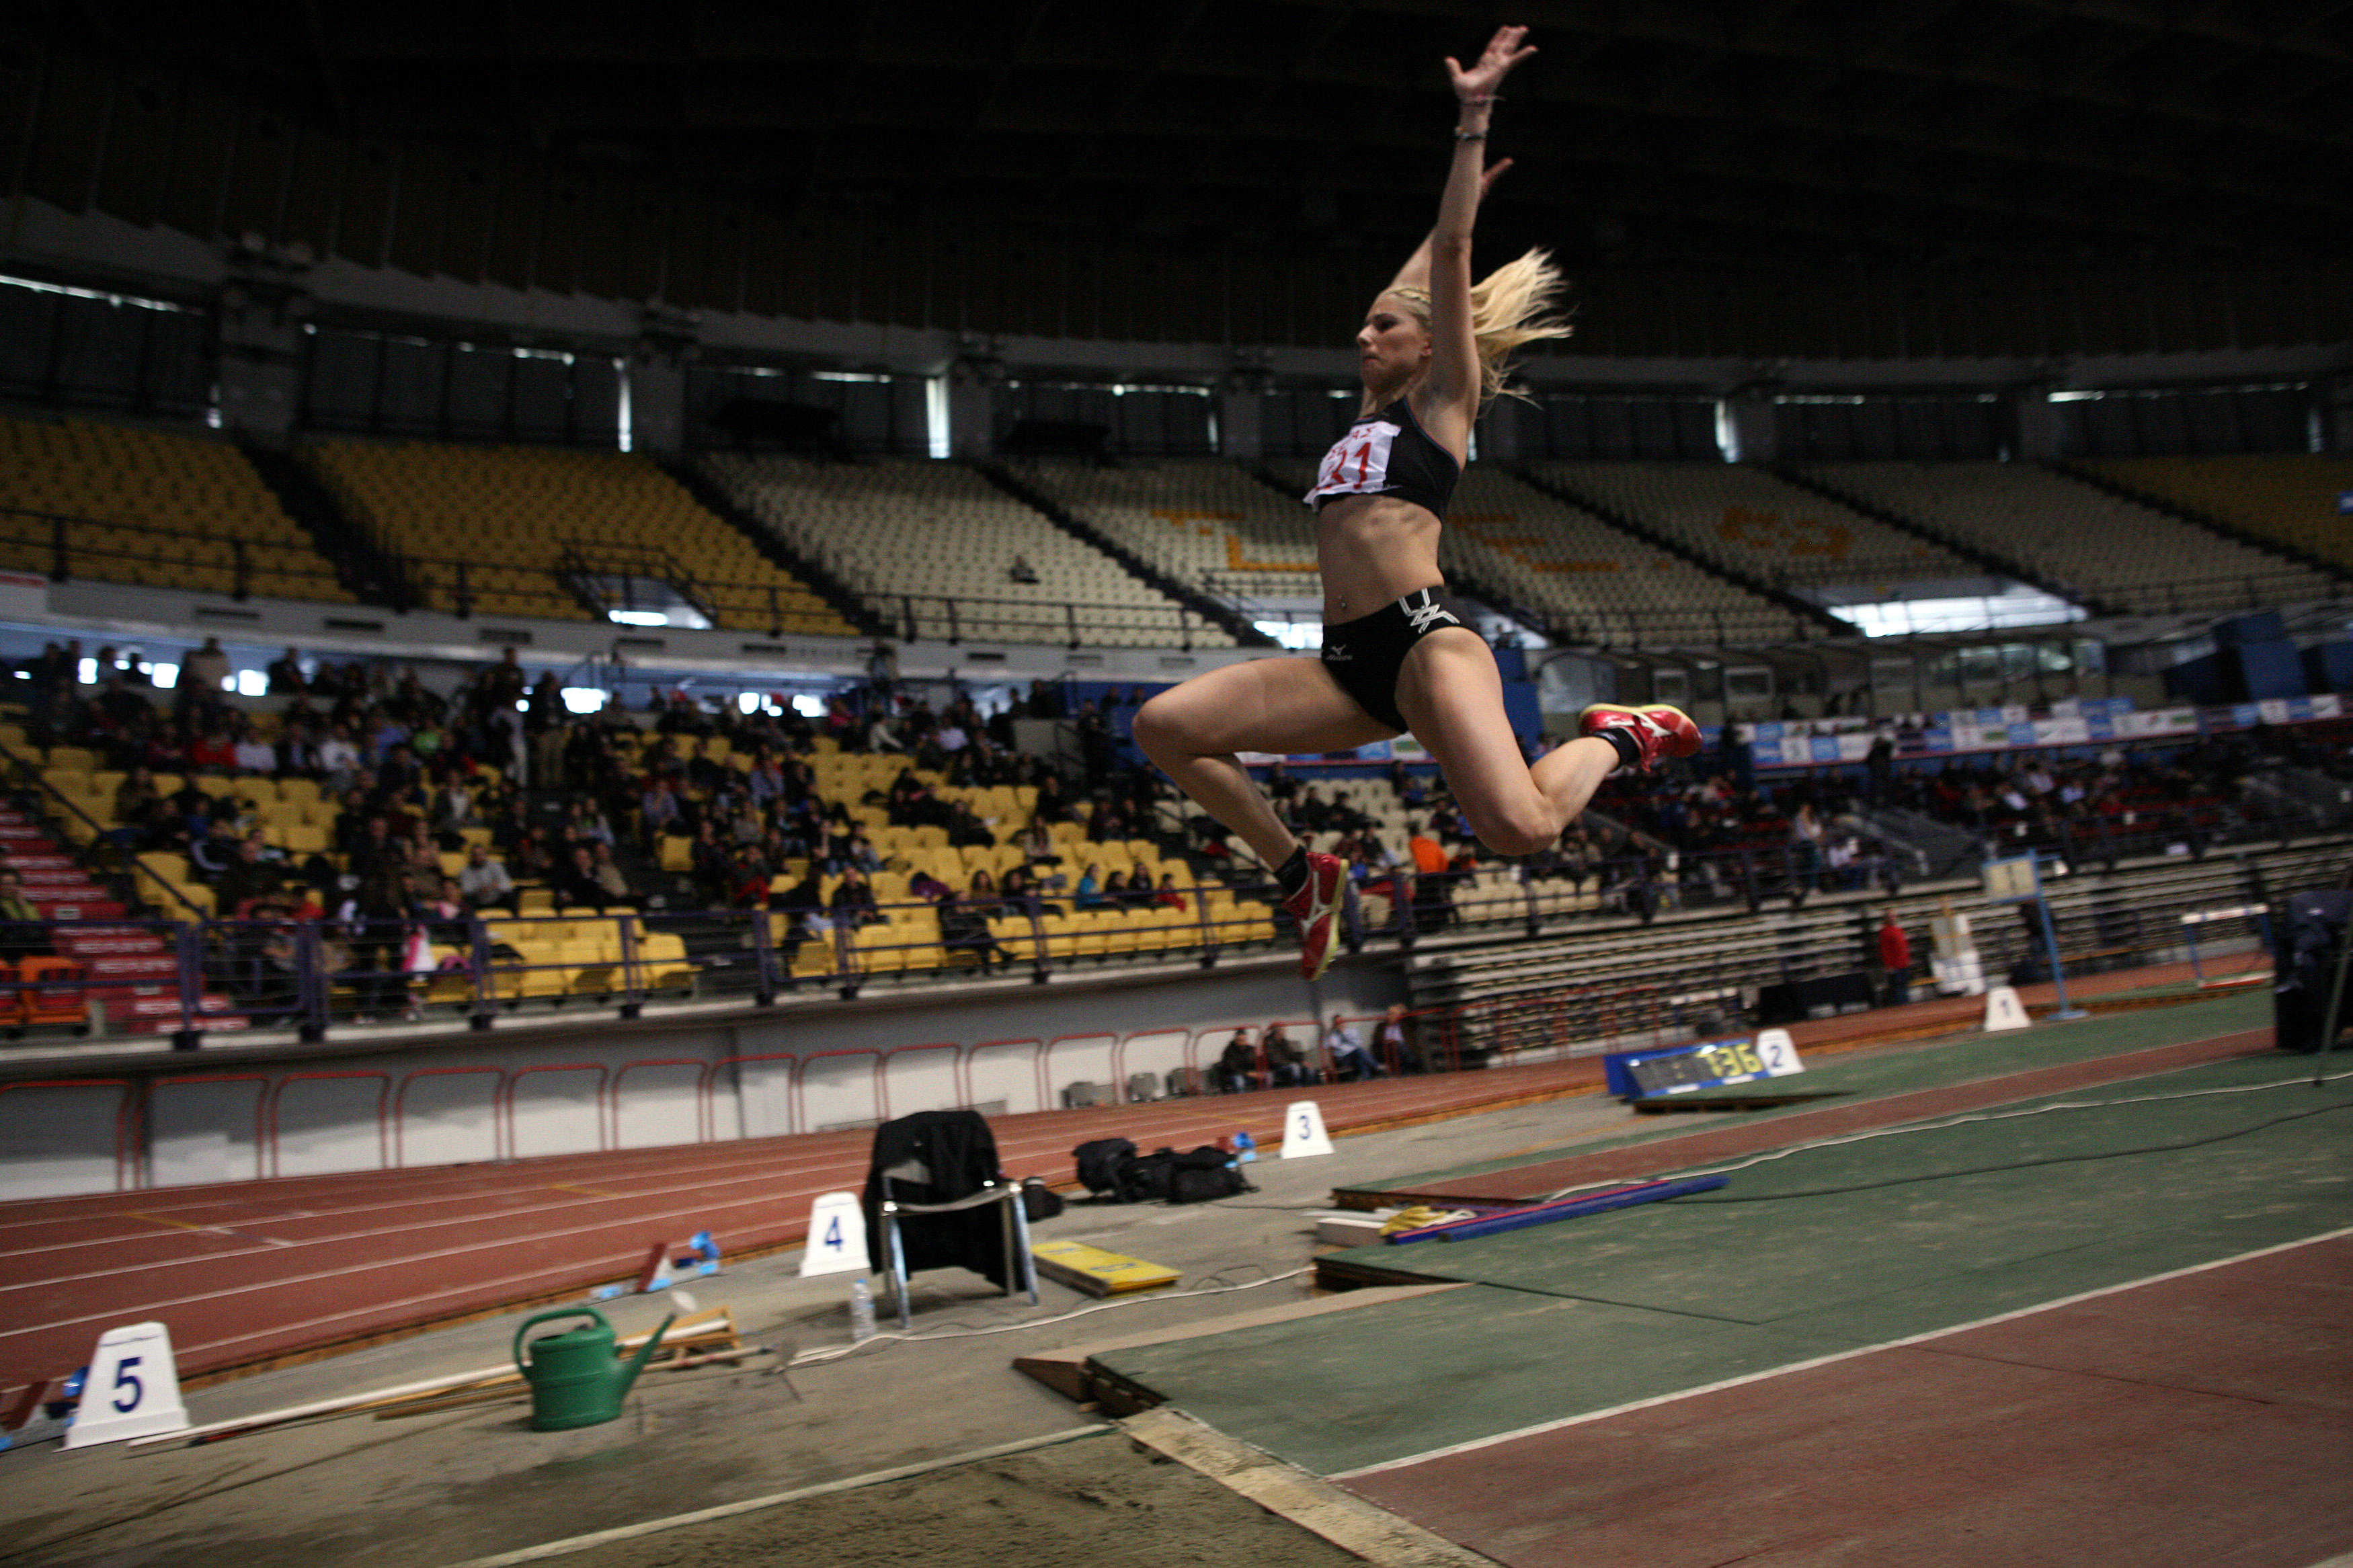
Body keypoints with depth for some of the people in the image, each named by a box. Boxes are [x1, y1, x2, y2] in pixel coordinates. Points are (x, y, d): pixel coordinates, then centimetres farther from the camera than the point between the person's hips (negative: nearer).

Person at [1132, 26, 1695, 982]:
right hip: (1347, 666, 7)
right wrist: (1461, 206, 52)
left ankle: (1618, 736, 8)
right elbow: (1418, 279, 40)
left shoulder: (1441, 399, 10)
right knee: (1163, 726, -11)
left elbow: (1449, 259, 5)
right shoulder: (1373, 411, 27)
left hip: (1423, 642, -6)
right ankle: (1301, 875, 3)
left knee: (1520, 830, -26)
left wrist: (1473, 121, 7)